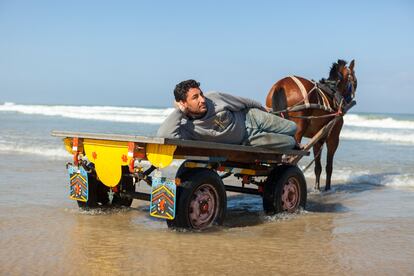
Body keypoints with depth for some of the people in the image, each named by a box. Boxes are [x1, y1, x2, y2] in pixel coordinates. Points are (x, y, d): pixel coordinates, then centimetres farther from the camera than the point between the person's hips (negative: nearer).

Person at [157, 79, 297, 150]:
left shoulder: (214, 98, -24)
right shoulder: (187, 128, -34)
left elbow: (244, 102, -5)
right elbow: (163, 135, -55)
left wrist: (264, 110, 10)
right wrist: (179, 111, -44)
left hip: (250, 117, 3)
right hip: (246, 141, -3)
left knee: (292, 128, 10)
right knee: (290, 143, 0)